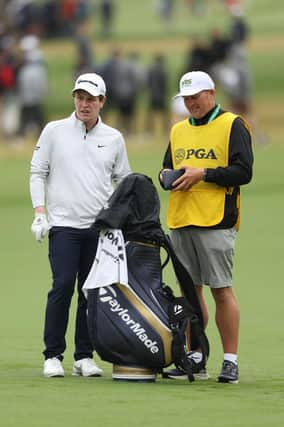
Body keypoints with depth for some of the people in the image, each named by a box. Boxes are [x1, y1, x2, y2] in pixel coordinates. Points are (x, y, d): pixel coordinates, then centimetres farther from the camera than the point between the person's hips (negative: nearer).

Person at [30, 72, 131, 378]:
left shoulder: (114, 138, 10)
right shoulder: (54, 131, 4)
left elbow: (123, 181, 16)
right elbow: (37, 172, 5)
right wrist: (39, 213, -5)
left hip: (101, 227, 2)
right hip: (63, 225, -2)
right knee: (63, 286, -12)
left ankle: (84, 357, 8)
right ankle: (53, 356, -5)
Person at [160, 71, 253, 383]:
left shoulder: (232, 126, 0)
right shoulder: (178, 131, 19)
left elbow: (243, 171, -9)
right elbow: (167, 166, 27)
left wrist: (202, 174, -15)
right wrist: (167, 175, 4)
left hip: (216, 222, -6)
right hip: (180, 222, 6)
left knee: (221, 290, -7)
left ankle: (230, 361, -4)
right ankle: (194, 360, 13)